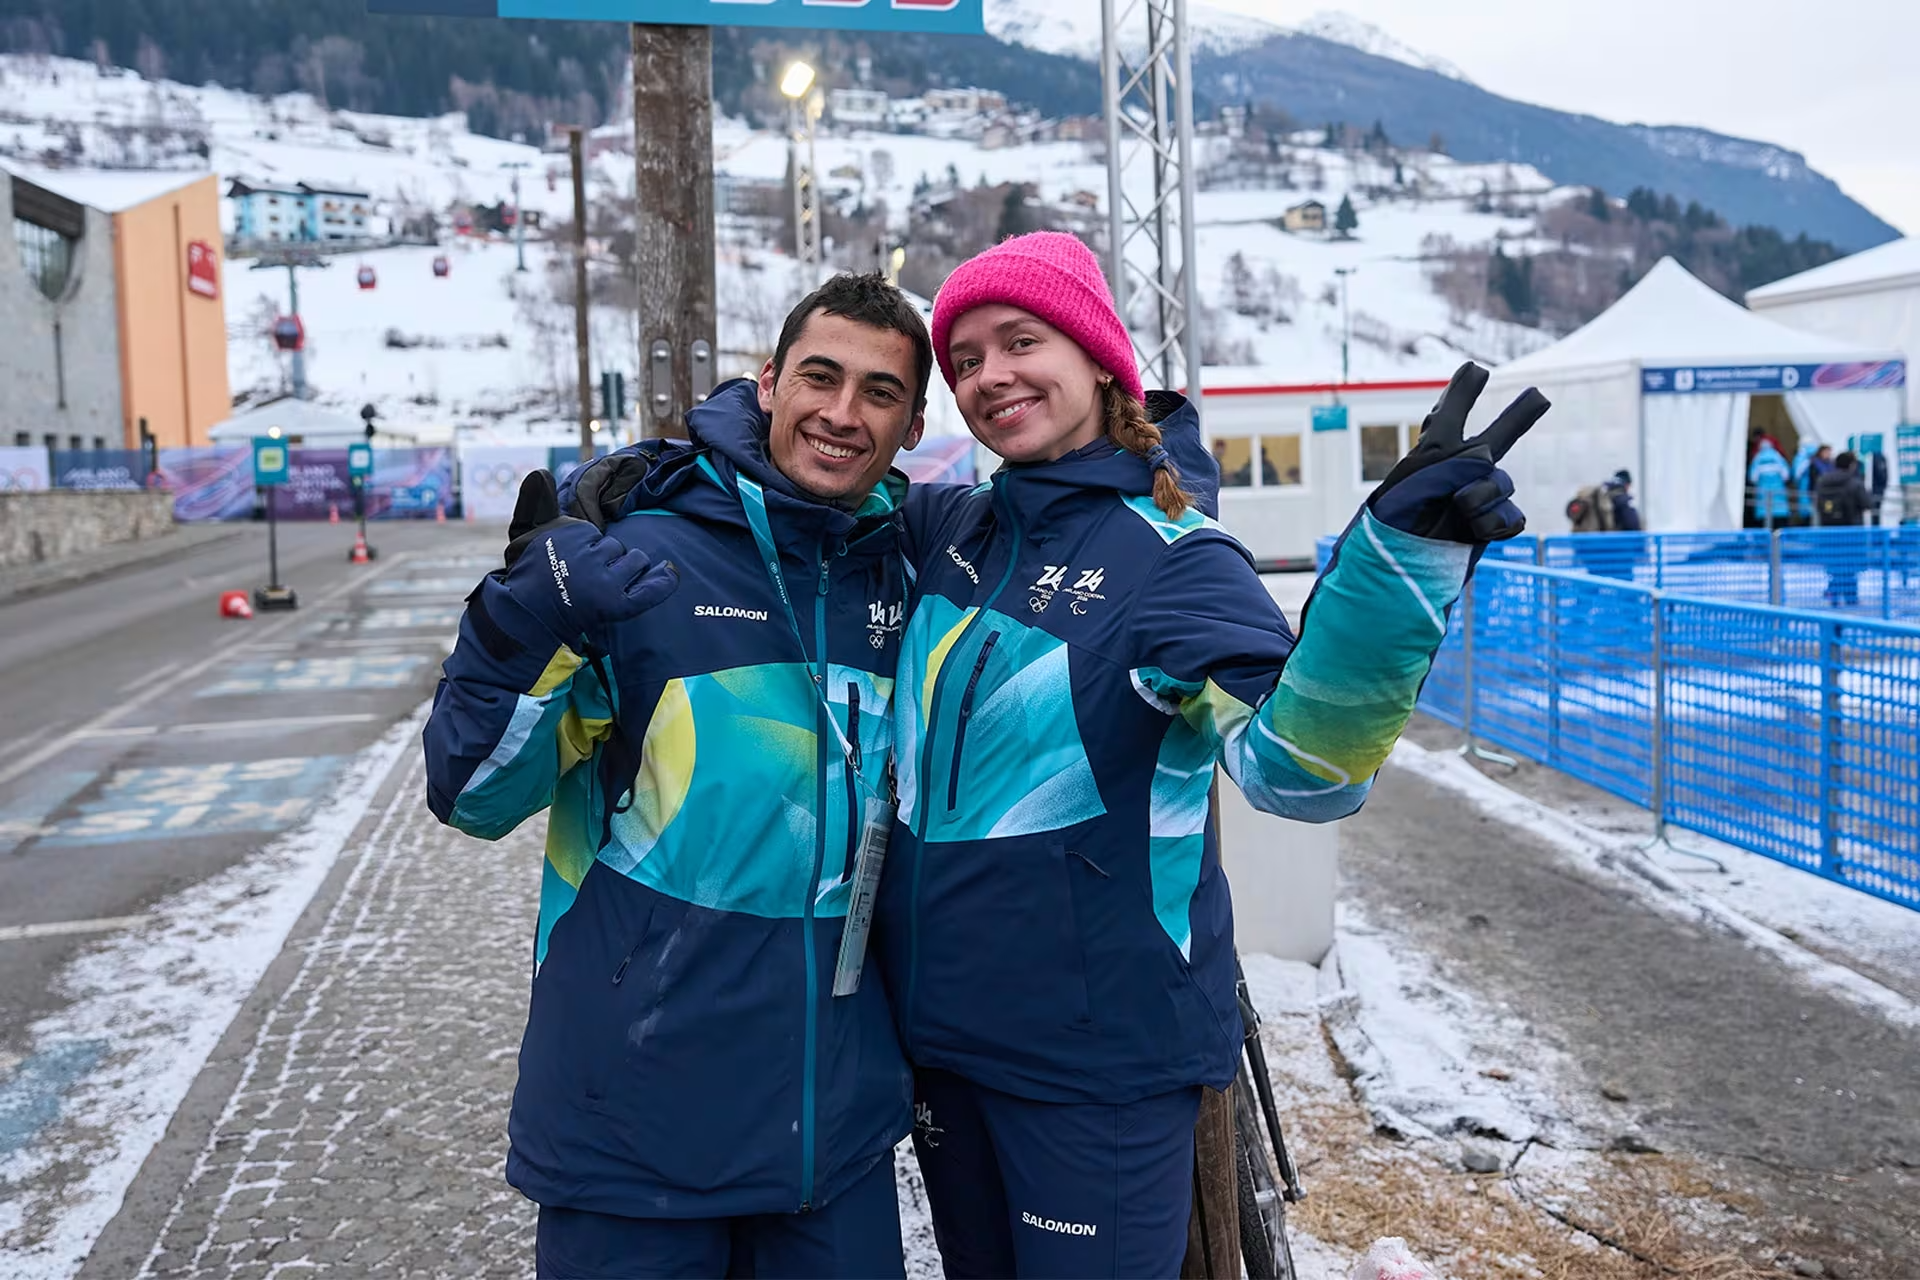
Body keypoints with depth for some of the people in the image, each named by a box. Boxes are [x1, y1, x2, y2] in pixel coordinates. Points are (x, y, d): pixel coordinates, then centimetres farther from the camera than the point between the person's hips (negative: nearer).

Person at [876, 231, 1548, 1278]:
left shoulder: (1171, 555, -15)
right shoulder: (949, 529, 2)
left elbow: (1296, 766, -32)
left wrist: (1398, 561, -46)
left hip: (1101, 1056, -6)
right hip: (937, 1032, 6)